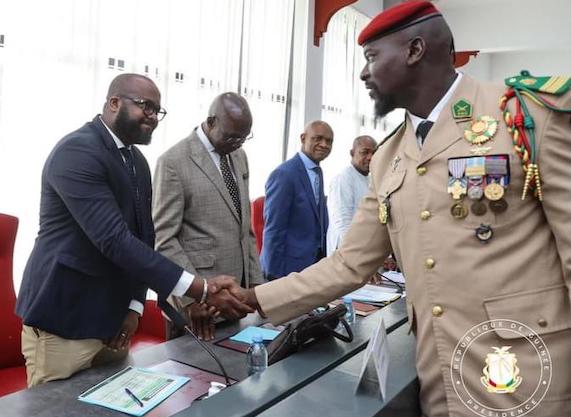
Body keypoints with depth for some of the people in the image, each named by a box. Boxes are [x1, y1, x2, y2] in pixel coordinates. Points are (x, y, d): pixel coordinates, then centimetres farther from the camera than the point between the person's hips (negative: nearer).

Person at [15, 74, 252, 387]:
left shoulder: (136, 161, 9)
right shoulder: (76, 152, -19)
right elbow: (114, 240, -29)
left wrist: (134, 305, 0)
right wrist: (201, 290, -32)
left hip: (112, 318, 8)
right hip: (64, 318, -8)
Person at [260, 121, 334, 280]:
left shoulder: (317, 172, 11)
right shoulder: (284, 174, -16)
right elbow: (274, 230, -17)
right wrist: (275, 274, -17)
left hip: (314, 263, 8)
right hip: (288, 267, -8)